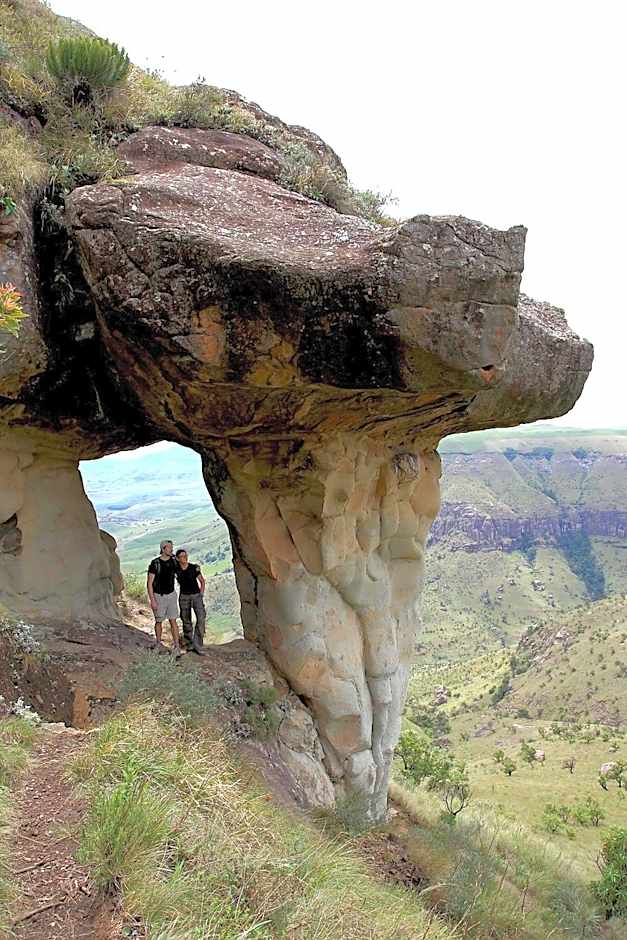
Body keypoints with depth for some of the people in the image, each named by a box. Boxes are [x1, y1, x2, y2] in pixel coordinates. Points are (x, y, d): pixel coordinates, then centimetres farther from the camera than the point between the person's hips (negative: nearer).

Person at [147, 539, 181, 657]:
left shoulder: (173, 561, -4)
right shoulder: (155, 563, -17)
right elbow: (149, 583, -17)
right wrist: (152, 600, -20)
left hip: (171, 595, 3)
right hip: (158, 596, -3)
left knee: (173, 621, -3)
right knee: (159, 621, 11)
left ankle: (176, 647, -3)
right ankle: (158, 644, 32)